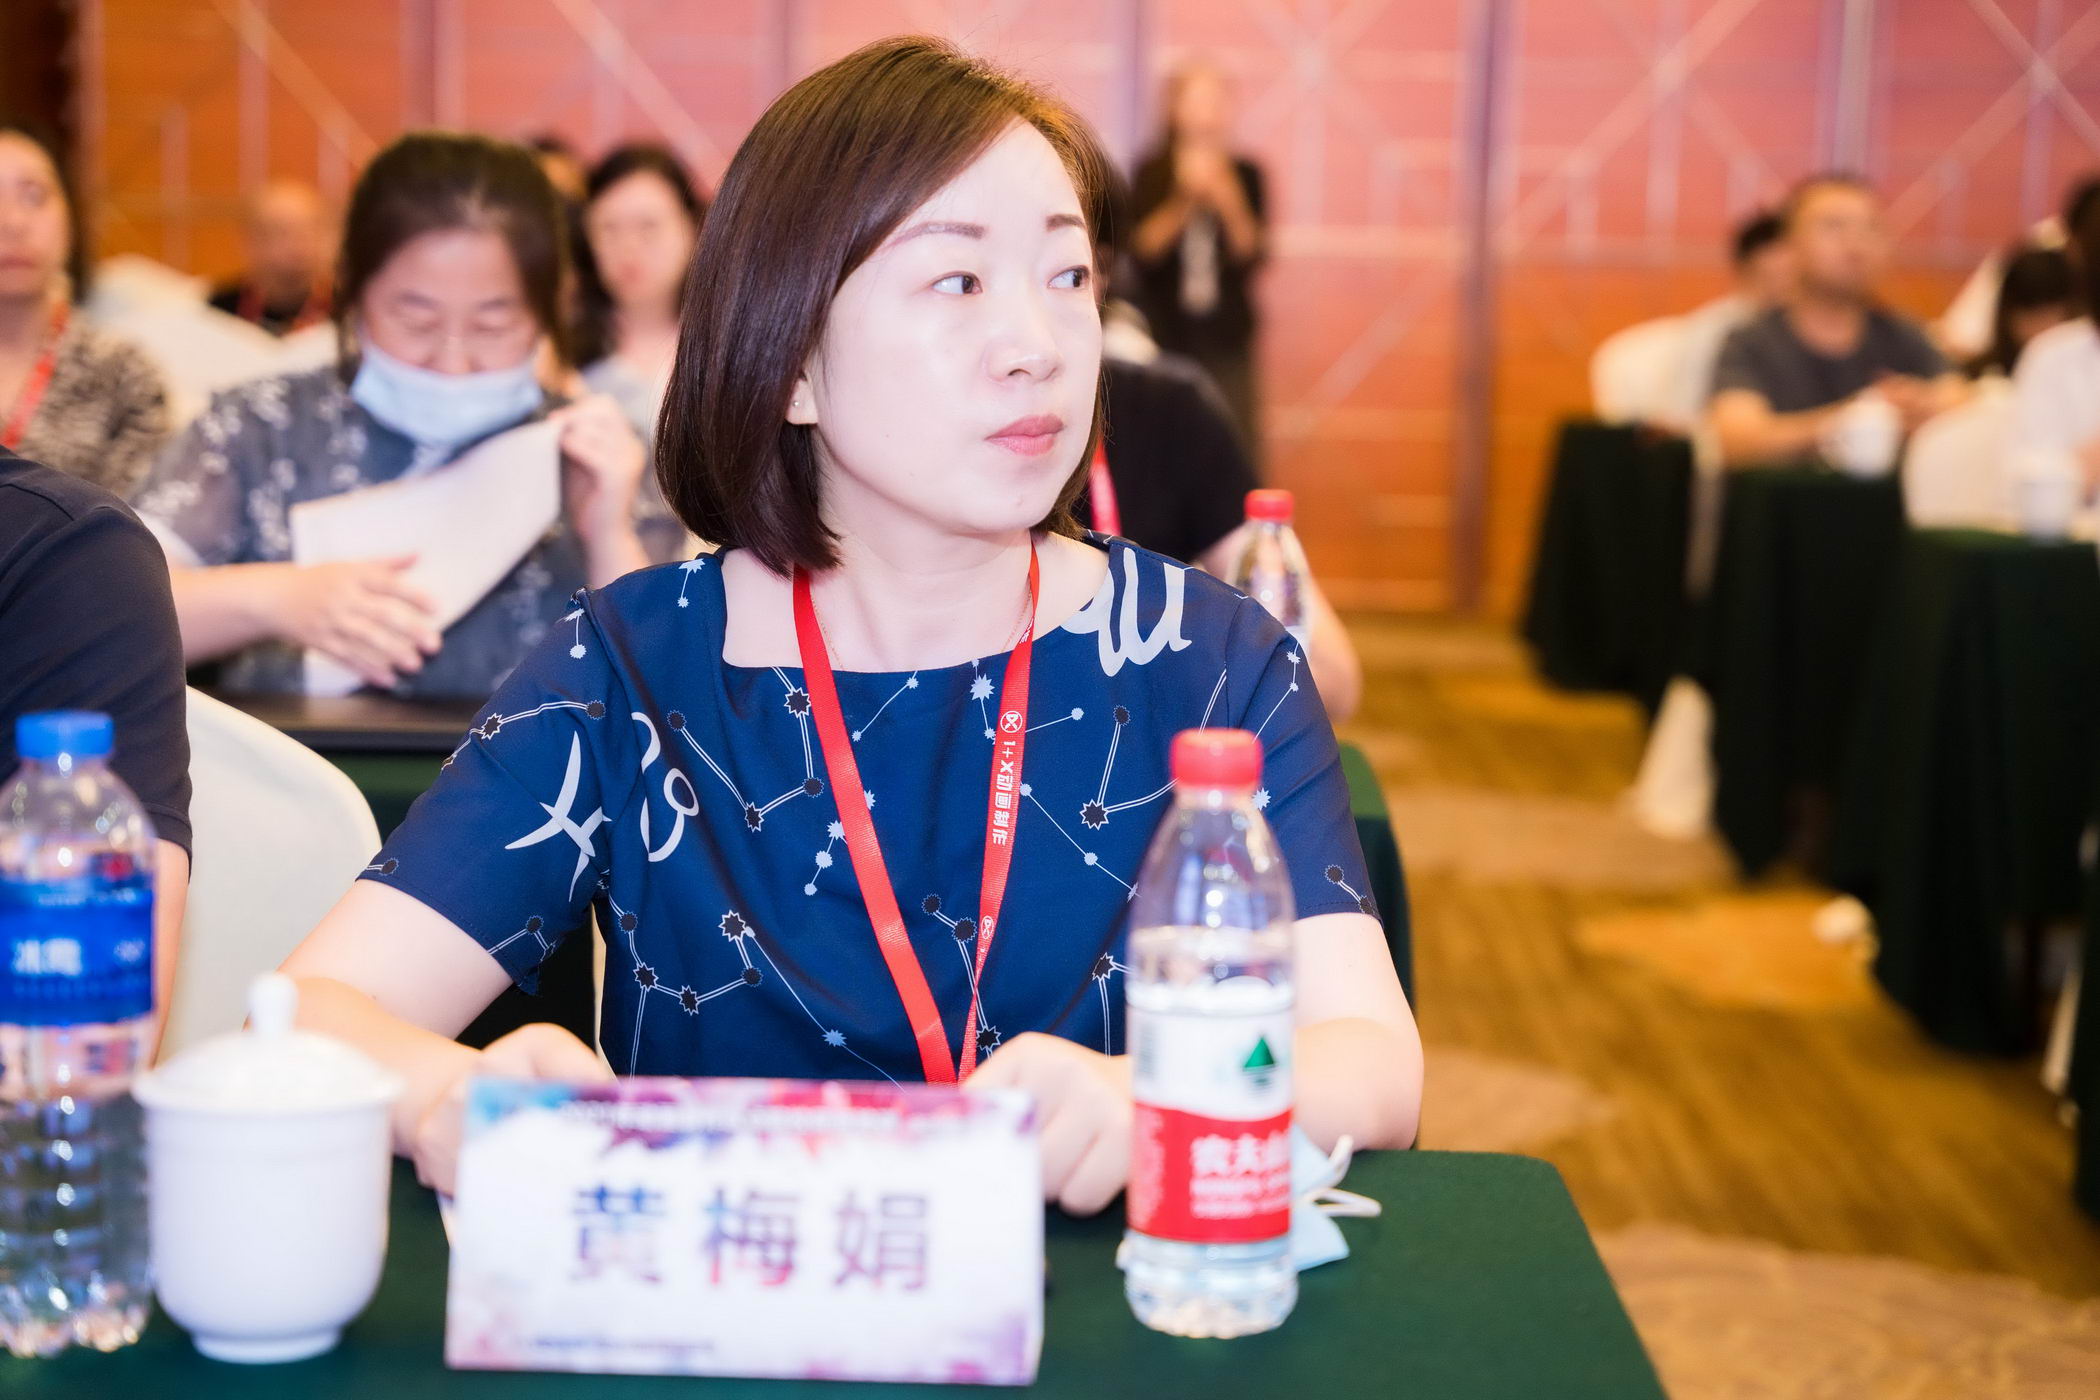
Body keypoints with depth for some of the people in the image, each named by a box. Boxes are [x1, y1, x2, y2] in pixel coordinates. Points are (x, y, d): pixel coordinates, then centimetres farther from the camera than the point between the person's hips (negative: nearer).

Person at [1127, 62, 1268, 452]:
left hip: (1227, 336, 1)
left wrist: (1230, 204, -17)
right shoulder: (1152, 174, 2)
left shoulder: (1244, 174, 4)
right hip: (1165, 332, -1)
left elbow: (1253, 254, -1)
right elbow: (1142, 249, -7)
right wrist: (1185, 202, -19)